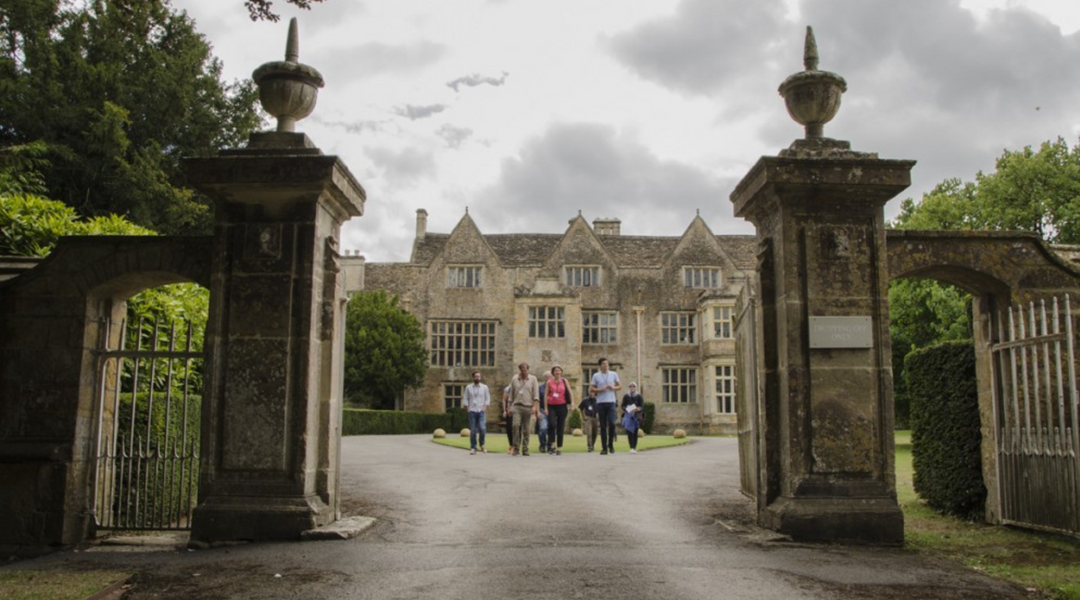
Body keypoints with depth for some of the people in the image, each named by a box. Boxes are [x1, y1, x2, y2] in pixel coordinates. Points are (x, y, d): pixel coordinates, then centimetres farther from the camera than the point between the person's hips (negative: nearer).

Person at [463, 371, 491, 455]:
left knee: (482, 428, -17)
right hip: (472, 411, 1)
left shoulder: (484, 387, 9)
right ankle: (473, 448, 8)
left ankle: (482, 443, 7)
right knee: (473, 431, 0)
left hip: (481, 411, -1)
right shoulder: (468, 387, 9)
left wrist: (485, 407, -4)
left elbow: (488, 398, 9)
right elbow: (465, 399, 9)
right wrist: (467, 408, -2)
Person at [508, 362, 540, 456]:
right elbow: (511, 394, 16)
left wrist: (535, 406, -10)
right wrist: (509, 407, 13)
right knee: (516, 425, -18)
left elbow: (536, 394, 1)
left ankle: (525, 450, 10)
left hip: (528, 407, 0)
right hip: (517, 406, 0)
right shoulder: (514, 379, 10)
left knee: (526, 429, 1)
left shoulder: (533, 379, 6)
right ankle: (516, 448, -11)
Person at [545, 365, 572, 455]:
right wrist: (546, 408, 0)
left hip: (562, 406, 1)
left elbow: (569, 393, 8)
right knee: (552, 424, -21)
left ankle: (559, 448, 11)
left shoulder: (565, 381, 9)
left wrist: (572, 403, -6)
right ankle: (551, 444, -9)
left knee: (560, 428, 3)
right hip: (551, 406, -1)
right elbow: (546, 395, 5)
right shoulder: (549, 382, 6)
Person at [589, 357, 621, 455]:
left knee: (612, 423, -12)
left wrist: (613, 387, -7)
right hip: (601, 403, 0)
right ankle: (604, 448, 8)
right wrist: (600, 389, -12)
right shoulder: (596, 376, 4)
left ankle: (611, 445, 8)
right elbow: (591, 390, 3)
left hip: (611, 402, 0)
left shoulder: (614, 374, 8)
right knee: (603, 426, 3)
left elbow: (620, 386, 13)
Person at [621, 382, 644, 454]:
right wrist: (626, 409, -16)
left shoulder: (639, 396, 4)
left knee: (635, 432, 0)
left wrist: (637, 409, -23)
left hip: (636, 416, 0)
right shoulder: (626, 396, 7)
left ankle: (634, 448, 4)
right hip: (628, 415, 1)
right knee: (629, 431, -10)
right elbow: (623, 406, 5)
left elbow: (642, 406, -3)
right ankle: (632, 448, -7)